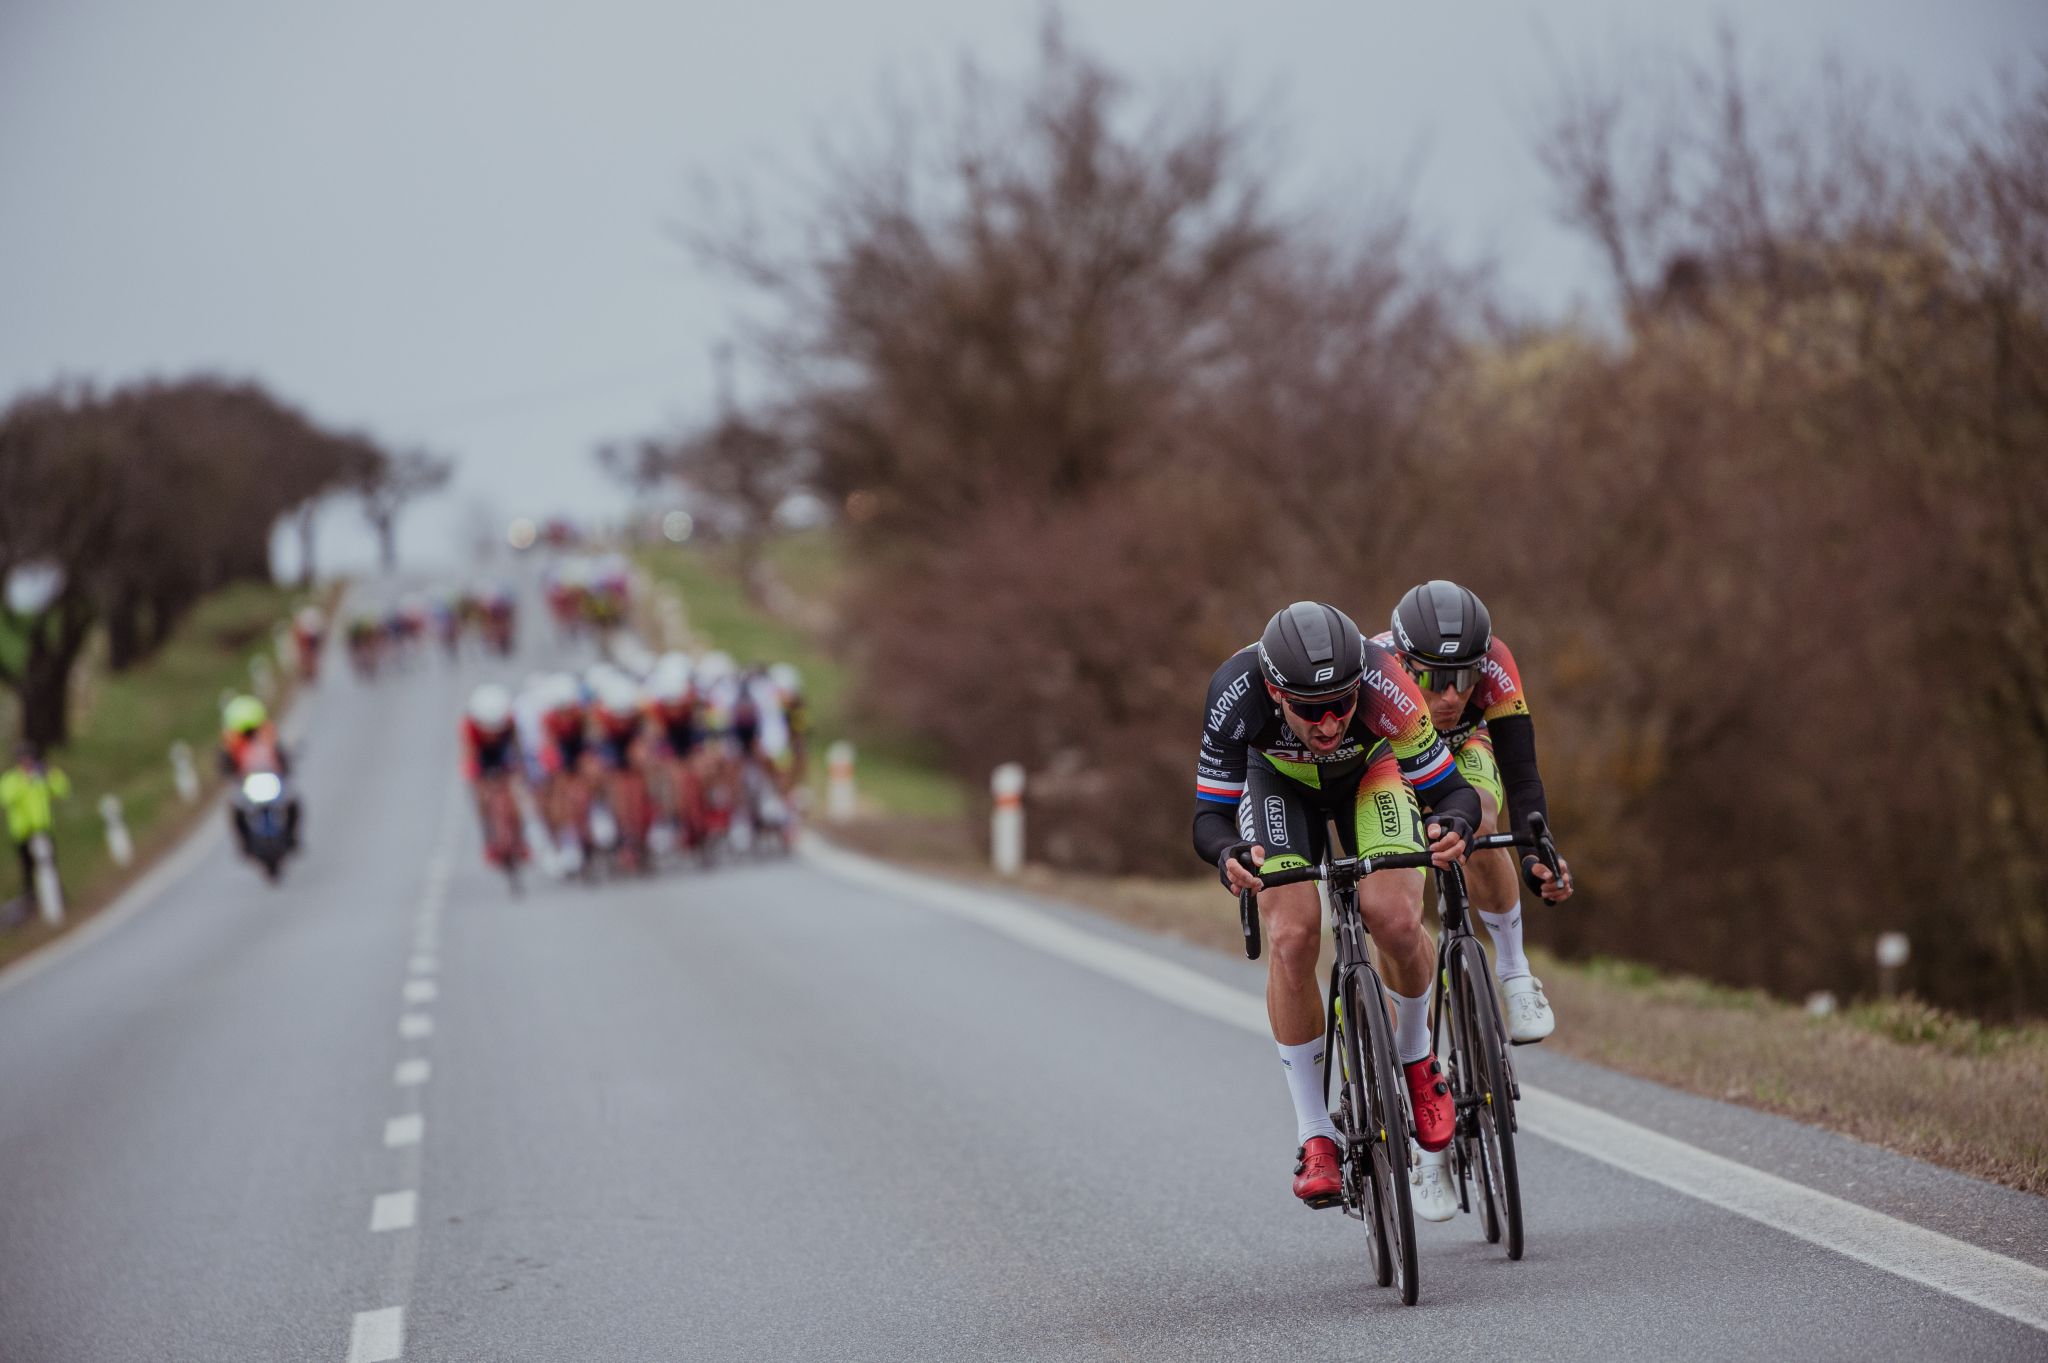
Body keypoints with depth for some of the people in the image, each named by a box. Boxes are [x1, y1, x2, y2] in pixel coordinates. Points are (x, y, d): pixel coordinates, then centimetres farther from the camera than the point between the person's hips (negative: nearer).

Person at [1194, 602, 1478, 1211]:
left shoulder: (1384, 686, -39)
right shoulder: (1237, 693, -38)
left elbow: (1452, 790, -31)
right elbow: (1210, 816, -30)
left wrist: (1451, 825, -53)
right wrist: (1229, 855, -52)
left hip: (1369, 773, 0)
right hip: (1278, 779, 0)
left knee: (1394, 920, -23)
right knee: (1292, 935, -20)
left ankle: (1415, 1058, 8)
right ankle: (1314, 1136, -8)